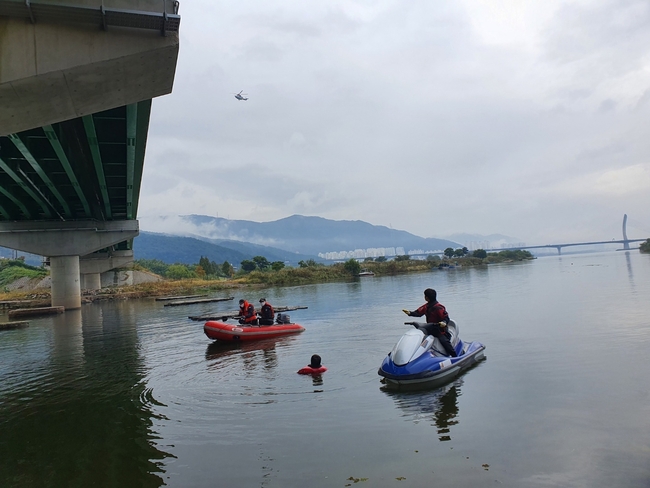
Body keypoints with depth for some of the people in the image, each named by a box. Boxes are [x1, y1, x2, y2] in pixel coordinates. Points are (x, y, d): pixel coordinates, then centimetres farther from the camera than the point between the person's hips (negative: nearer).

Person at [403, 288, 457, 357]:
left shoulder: (438, 307, -19)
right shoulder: (426, 306, 6)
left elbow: (446, 318, -20)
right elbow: (419, 312, 10)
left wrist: (444, 322, -42)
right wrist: (410, 313, -6)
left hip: (440, 329, -9)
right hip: (430, 328, 9)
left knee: (444, 340, -29)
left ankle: (455, 356, -24)